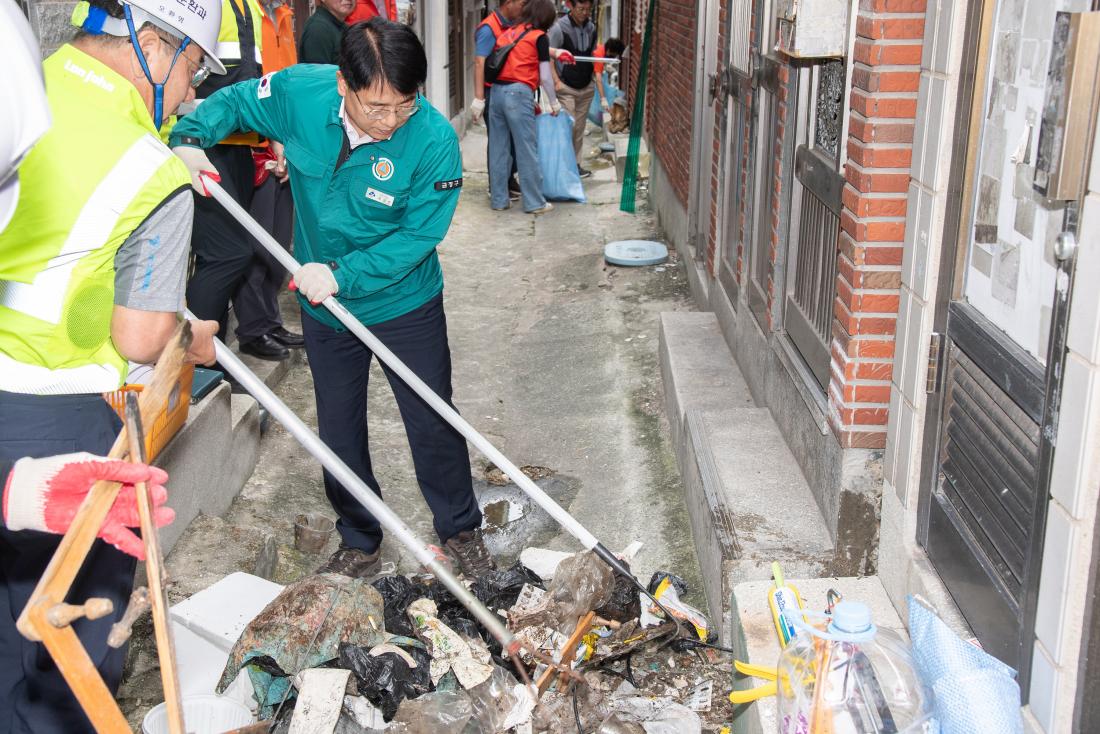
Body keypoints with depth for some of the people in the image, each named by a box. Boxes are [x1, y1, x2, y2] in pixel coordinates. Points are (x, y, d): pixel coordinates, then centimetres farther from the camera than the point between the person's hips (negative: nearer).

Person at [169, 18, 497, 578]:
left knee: (434, 425, 10)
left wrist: (342, 274, -28)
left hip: (404, 305, -3)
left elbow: (418, 234, -22)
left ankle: (460, 531, 34)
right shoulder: (298, 93, -20)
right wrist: (190, 139, -19)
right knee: (338, 433, 15)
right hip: (324, 306, 3)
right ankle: (359, 542, 36)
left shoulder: (434, 139, -28)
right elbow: (232, 102, 0)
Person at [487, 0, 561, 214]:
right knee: (527, 150, 0)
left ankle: (498, 200, 16)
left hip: (497, 90, 6)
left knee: (498, 149, 10)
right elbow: (545, 77, -1)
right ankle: (535, 203, 6)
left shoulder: (509, 32, 18)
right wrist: (554, 103, 13)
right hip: (518, 93, -6)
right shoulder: (539, 37, 0)